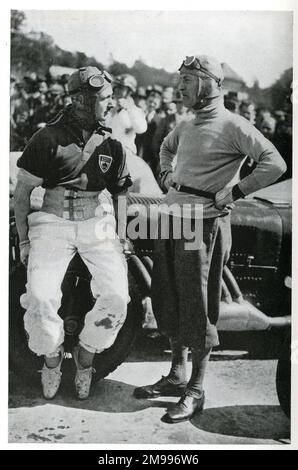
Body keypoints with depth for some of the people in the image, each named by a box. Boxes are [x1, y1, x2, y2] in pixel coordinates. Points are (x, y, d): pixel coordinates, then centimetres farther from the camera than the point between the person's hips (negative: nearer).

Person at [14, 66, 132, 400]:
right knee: (40, 298, -18)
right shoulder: (48, 138, -4)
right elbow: (22, 191, 3)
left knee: (116, 296, -16)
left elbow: (122, 192, 17)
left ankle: (85, 356, 12)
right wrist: (24, 240, 1)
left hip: (96, 225, 3)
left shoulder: (110, 144, 8)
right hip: (53, 224, -2)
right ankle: (51, 356, 14)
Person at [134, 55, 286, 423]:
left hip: (204, 225, -8)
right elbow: (166, 147, 36)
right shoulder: (186, 126, 13)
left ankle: (195, 391, 15)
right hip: (172, 220, 8)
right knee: (167, 301, 14)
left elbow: (275, 164, -21)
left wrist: (233, 192, -18)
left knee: (198, 307, 0)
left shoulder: (232, 126, -11)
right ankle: (176, 376, 31)